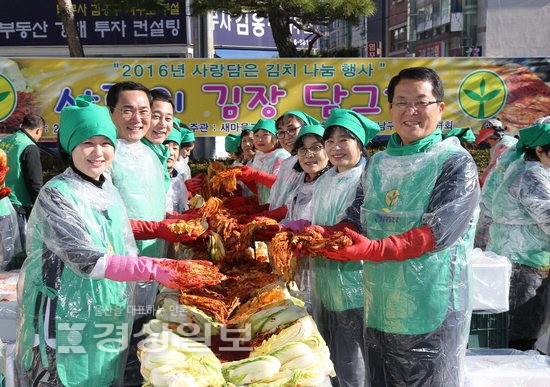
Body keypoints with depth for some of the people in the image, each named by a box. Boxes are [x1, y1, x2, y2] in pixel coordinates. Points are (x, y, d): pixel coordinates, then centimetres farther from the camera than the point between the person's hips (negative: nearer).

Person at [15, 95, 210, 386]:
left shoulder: (111, 192, 6)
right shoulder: (55, 195, -15)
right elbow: (87, 260, -25)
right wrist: (152, 269, -30)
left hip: (107, 318, 6)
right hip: (65, 319, -6)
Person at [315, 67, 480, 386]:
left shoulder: (456, 163, -9)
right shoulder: (379, 163, 10)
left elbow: (437, 232, -19)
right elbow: (356, 220, 11)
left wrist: (374, 249, -30)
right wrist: (322, 235, -10)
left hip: (431, 312, -6)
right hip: (379, 308, 6)